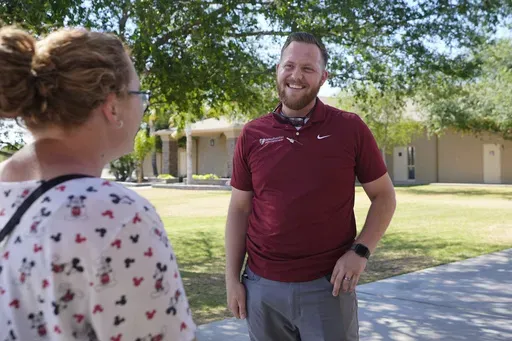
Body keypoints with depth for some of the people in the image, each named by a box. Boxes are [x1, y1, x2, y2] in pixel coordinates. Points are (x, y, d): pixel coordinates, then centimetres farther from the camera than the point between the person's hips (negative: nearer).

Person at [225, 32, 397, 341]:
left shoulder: (351, 129, -4)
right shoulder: (252, 135, 1)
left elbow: (384, 196, 3)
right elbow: (239, 210, 6)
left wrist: (360, 251, -10)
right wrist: (232, 279, 3)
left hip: (328, 287, -2)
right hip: (262, 287, 2)